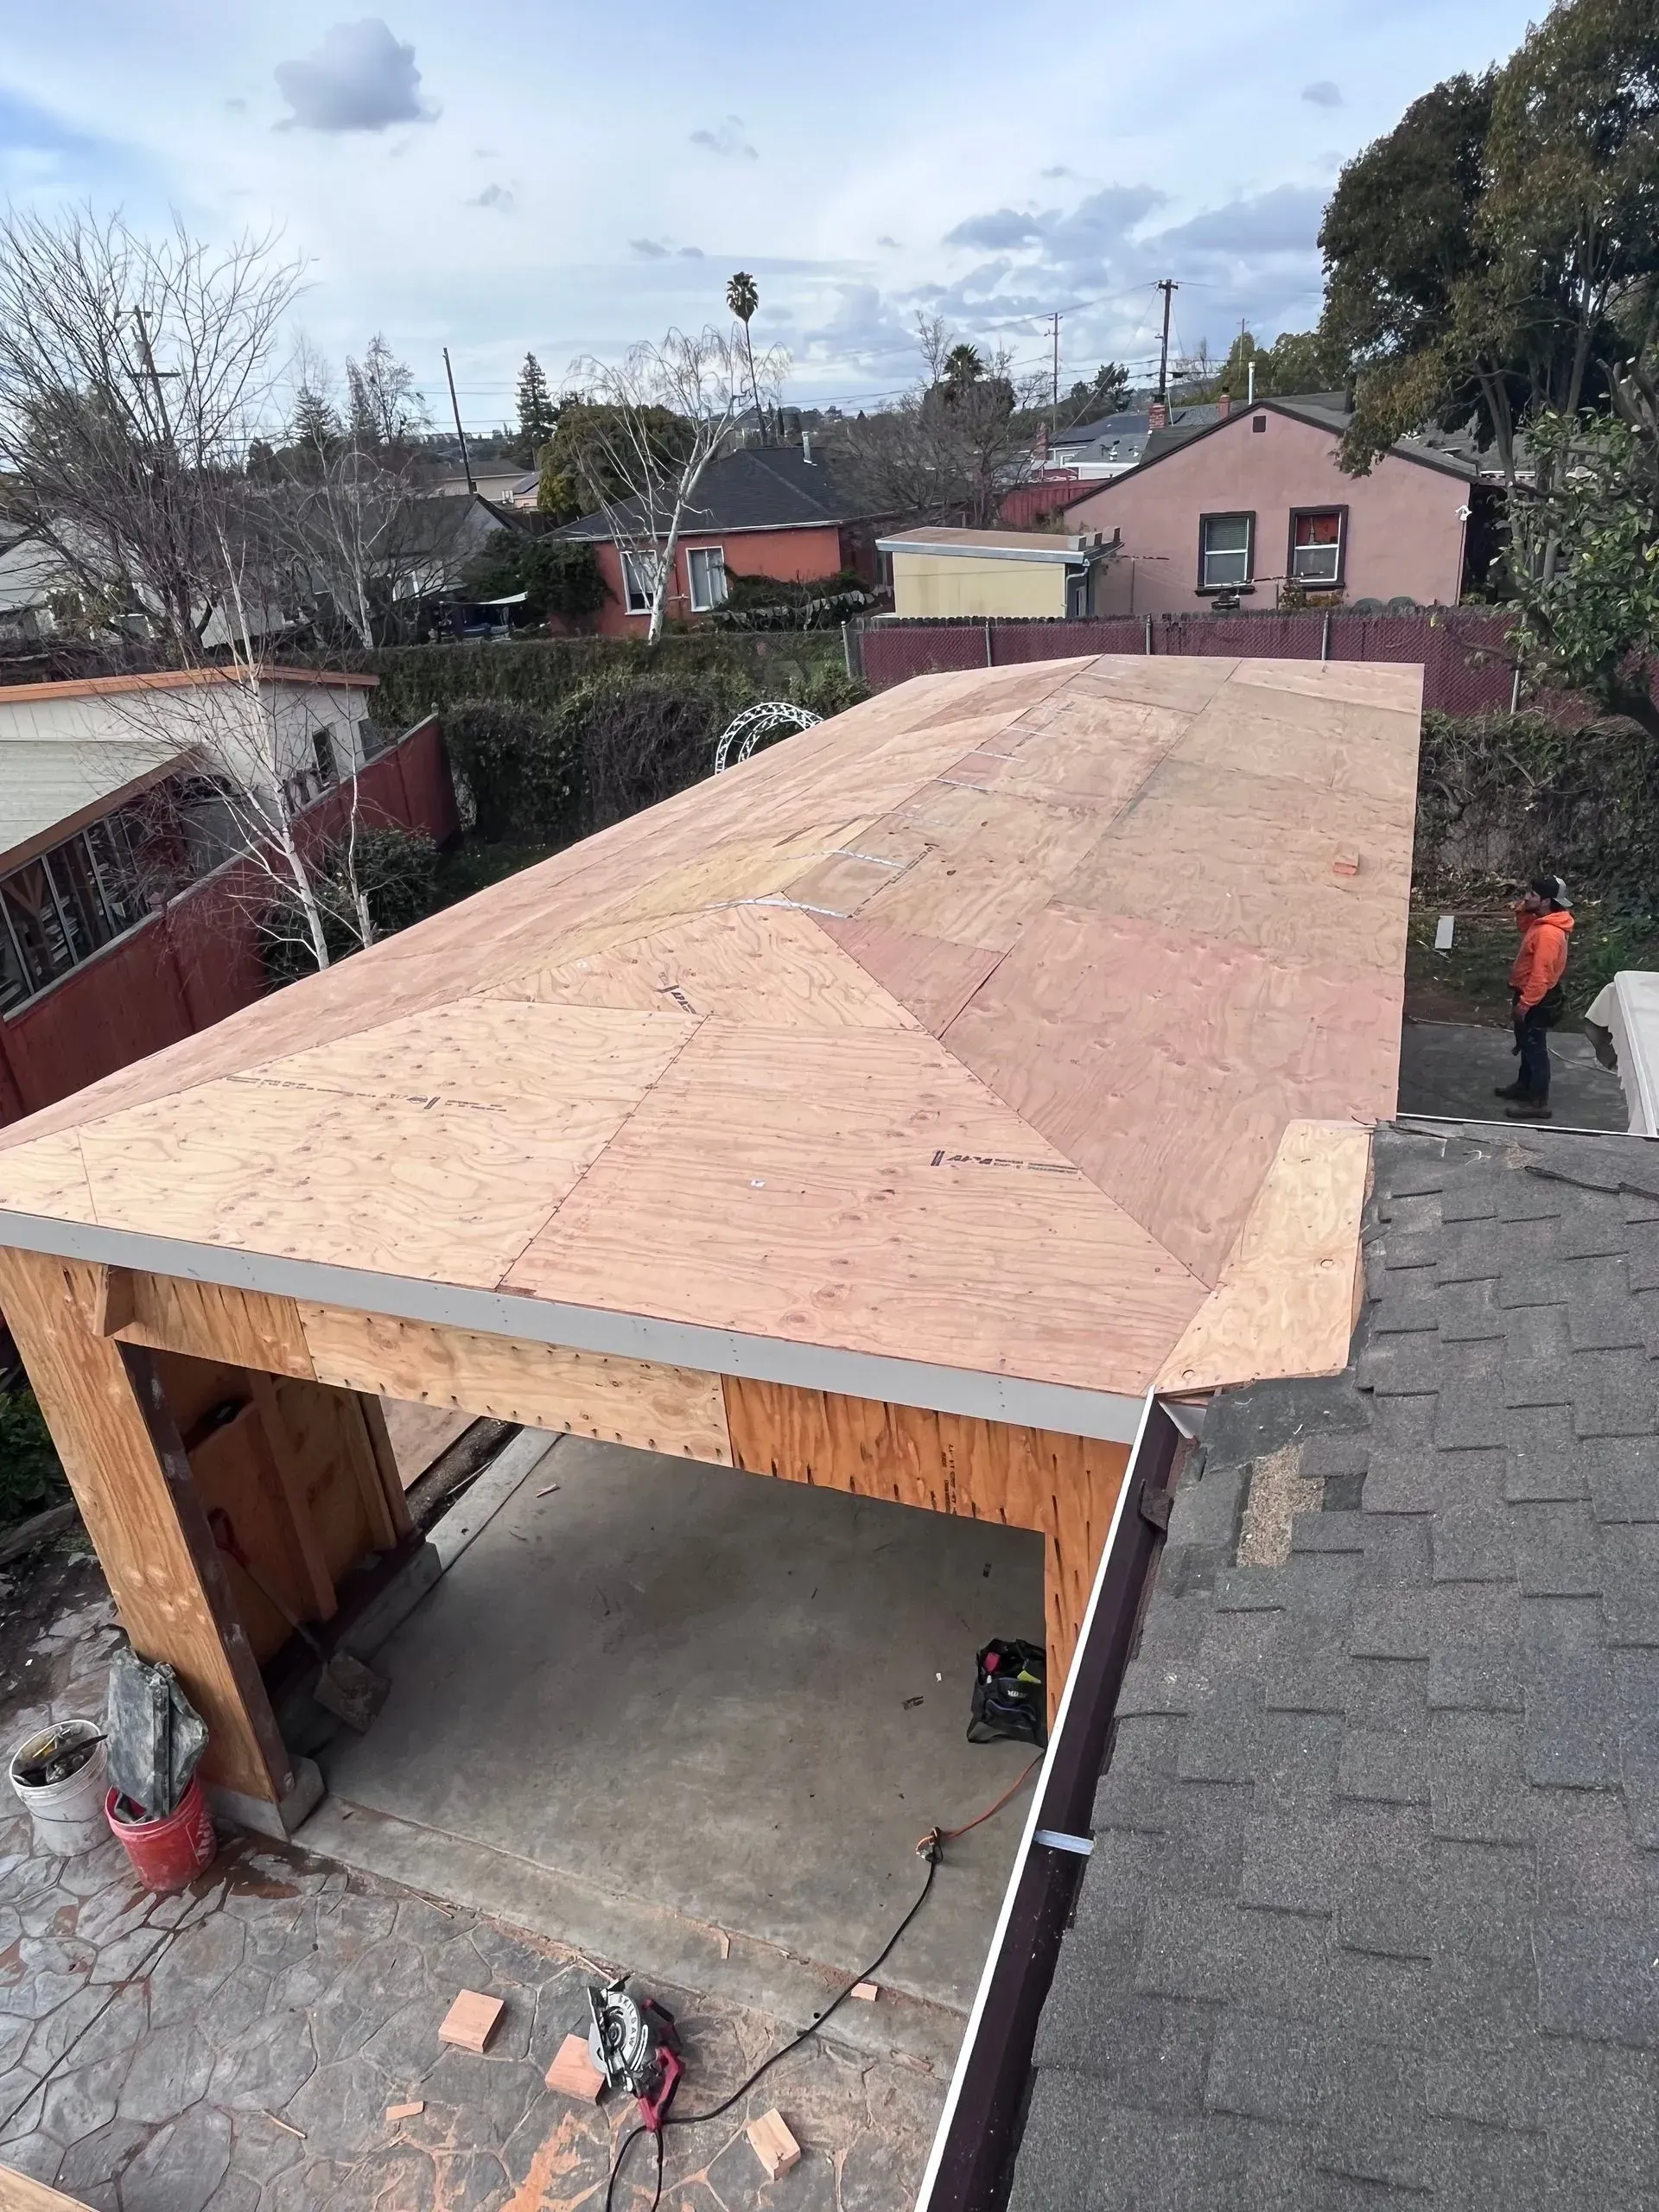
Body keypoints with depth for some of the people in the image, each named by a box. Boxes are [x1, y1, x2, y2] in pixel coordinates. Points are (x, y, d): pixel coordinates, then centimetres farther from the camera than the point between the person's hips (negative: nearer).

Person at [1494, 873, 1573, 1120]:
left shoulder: (1548, 933, -30)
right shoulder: (1541, 921, -1)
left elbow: (1540, 976, -30)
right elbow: (1524, 927, 23)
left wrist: (1524, 1004, -24)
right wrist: (1523, 908, 3)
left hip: (1537, 1001, -10)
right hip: (1529, 995, 10)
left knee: (1535, 1049, 1)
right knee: (1526, 1045, 24)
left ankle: (1538, 1102, 11)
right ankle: (1524, 1085, 41)